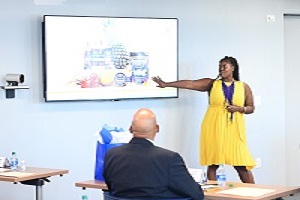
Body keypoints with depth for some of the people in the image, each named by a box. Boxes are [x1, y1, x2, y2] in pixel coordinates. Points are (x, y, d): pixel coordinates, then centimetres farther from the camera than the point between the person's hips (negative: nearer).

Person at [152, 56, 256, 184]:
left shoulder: (244, 87, 8)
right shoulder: (212, 84, 5)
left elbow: (251, 108, 12)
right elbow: (190, 84, -3)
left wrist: (239, 108, -9)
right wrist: (166, 84, -11)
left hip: (233, 129, 0)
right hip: (214, 128, 0)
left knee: (242, 165, -4)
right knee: (213, 163, -1)